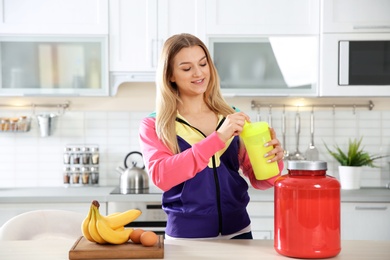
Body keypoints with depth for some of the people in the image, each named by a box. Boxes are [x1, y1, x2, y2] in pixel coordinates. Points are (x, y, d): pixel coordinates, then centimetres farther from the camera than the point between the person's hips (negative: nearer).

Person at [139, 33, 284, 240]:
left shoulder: (232, 117, 3)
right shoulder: (153, 126, -4)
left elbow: (257, 179, 6)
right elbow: (160, 176, -21)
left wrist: (272, 161, -16)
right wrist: (218, 138, -27)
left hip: (238, 233, 3)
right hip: (186, 238, -2)